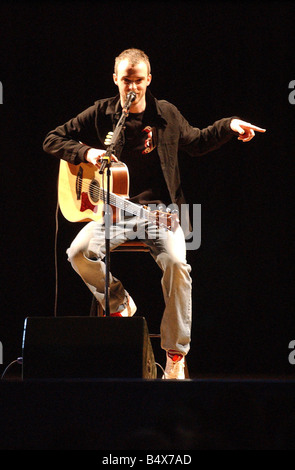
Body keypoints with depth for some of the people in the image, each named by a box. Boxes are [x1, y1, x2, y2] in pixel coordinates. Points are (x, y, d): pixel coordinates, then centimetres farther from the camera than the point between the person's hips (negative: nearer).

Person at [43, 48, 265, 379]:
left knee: (176, 263, -30)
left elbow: (195, 142, 24)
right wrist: (86, 153, -9)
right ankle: (119, 304, 4)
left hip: (159, 209, -1)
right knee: (79, 252, -27)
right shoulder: (101, 113, 4)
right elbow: (53, 140, 8)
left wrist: (228, 127, 10)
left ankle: (176, 355, -18)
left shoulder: (167, 114, 8)